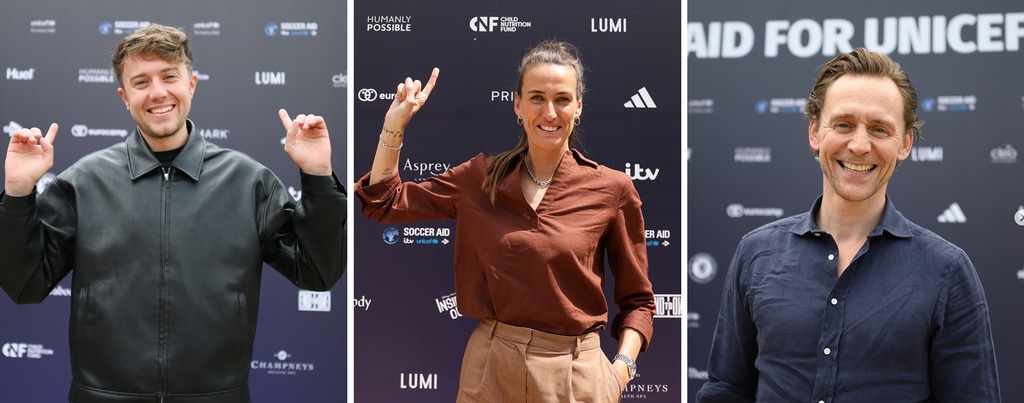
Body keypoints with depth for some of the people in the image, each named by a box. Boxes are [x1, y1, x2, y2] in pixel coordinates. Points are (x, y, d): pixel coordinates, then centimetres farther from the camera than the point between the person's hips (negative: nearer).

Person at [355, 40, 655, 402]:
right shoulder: (482, 177, 1)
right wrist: (396, 121, 3)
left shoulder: (612, 189, -6)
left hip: (573, 373, -2)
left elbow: (636, 300, 2)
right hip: (489, 367, 2)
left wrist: (622, 367, -12)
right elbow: (383, 202, 9)